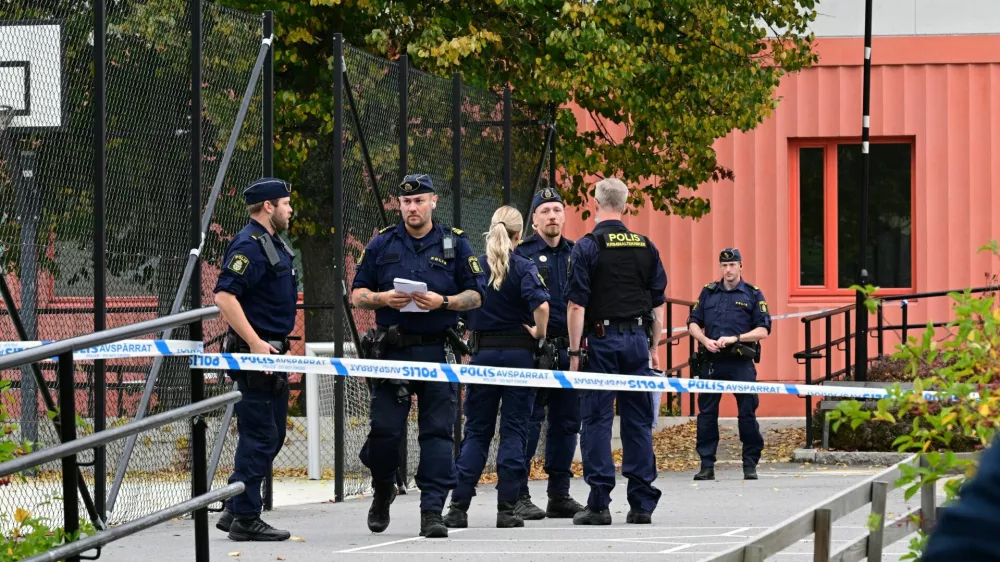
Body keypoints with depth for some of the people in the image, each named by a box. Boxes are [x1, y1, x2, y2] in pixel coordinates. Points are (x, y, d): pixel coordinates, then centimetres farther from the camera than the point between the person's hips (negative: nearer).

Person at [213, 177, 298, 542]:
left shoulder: (273, 244, 17)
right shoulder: (249, 245, -15)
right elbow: (224, 296, -25)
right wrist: (255, 343, -25)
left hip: (271, 353, 10)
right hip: (254, 354, -10)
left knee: (271, 436, 14)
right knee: (259, 438, -8)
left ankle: (235, 512, 20)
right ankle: (245, 519, -4)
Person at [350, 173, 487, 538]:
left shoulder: (455, 244, 7)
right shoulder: (382, 244, 9)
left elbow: (475, 296, 6)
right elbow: (357, 295, 11)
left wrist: (443, 302, -12)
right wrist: (383, 298, -10)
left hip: (438, 350, -1)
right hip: (393, 350, 1)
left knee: (438, 432, -5)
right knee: (384, 429, -3)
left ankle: (432, 512, -4)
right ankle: (383, 490, 25)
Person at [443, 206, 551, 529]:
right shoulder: (523, 268, -7)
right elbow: (541, 304, -22)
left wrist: (468, 349, 13)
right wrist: (539, 333, -5)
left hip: (483, 353, 2)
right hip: (518, 353, -2)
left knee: (476, 431, 9)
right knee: (514, 430, 3)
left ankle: (458, 507, 2)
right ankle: (506, 510, -1)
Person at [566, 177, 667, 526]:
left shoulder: (587, 246, -6)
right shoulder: (646, 247, 7)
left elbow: (576, 304, -10)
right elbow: (658, 303, 11)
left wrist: (575, 351, -6)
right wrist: (653, 347, 17)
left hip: (601, 339, -4)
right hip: (637, 338, 4)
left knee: (597, 420, -1)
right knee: (638, 421, 7)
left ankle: (599, 504, -5)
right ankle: (642, 503, 7)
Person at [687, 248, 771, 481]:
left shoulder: (753, 295, 5)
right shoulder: (708, 292, 13)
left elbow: (763, 331, 0)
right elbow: (693, 324, 13)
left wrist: (735, 338, -13)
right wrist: (705, 340, -7)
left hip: (741, 363, -3)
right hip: (712, 362, 3)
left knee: (747, 414, -2)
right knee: (706, 414, 1)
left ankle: (750, 465, 6)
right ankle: (707, 465, 6)